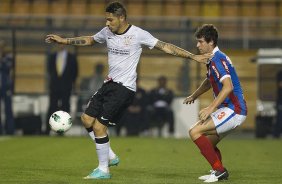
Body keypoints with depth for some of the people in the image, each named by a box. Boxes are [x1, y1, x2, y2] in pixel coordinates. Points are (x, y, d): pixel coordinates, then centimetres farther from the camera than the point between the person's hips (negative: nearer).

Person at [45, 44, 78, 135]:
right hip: (54, 86, 1)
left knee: (65, 108, -1)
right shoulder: (52, 56, 8)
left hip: (66, 87, -1)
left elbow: (75, 71, 4)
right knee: (52, 108, -3)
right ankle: (47, 130, -4)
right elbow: (49, 69, 16)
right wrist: (52, 79, 6)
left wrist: (71, 82, 0)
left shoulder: (72, 57, 2)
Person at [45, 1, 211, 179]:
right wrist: (63, 41, 23)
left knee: (99, 126, -11)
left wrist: (193, 56, -15)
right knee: (87, 119, 7)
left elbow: (165, 47, -11)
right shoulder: (107, 32, 5)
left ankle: (103, 169, 3)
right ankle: (110, 156, 19)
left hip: (125, 88, -8)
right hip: (109, 84, 8)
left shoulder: (138, 34, -13)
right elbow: (89, 40, 25)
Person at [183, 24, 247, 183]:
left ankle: (219, 170, -13)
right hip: (230, 110, 10)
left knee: (195, 132, -16)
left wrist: (211, 108, -30)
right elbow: (209, 81, 37)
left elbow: (228, 87, -28)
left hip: (233, 110, -10)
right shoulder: (213, 59, 17)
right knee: (208, 144, 18)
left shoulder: (218, 59, -16)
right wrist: (194, 96, 42)